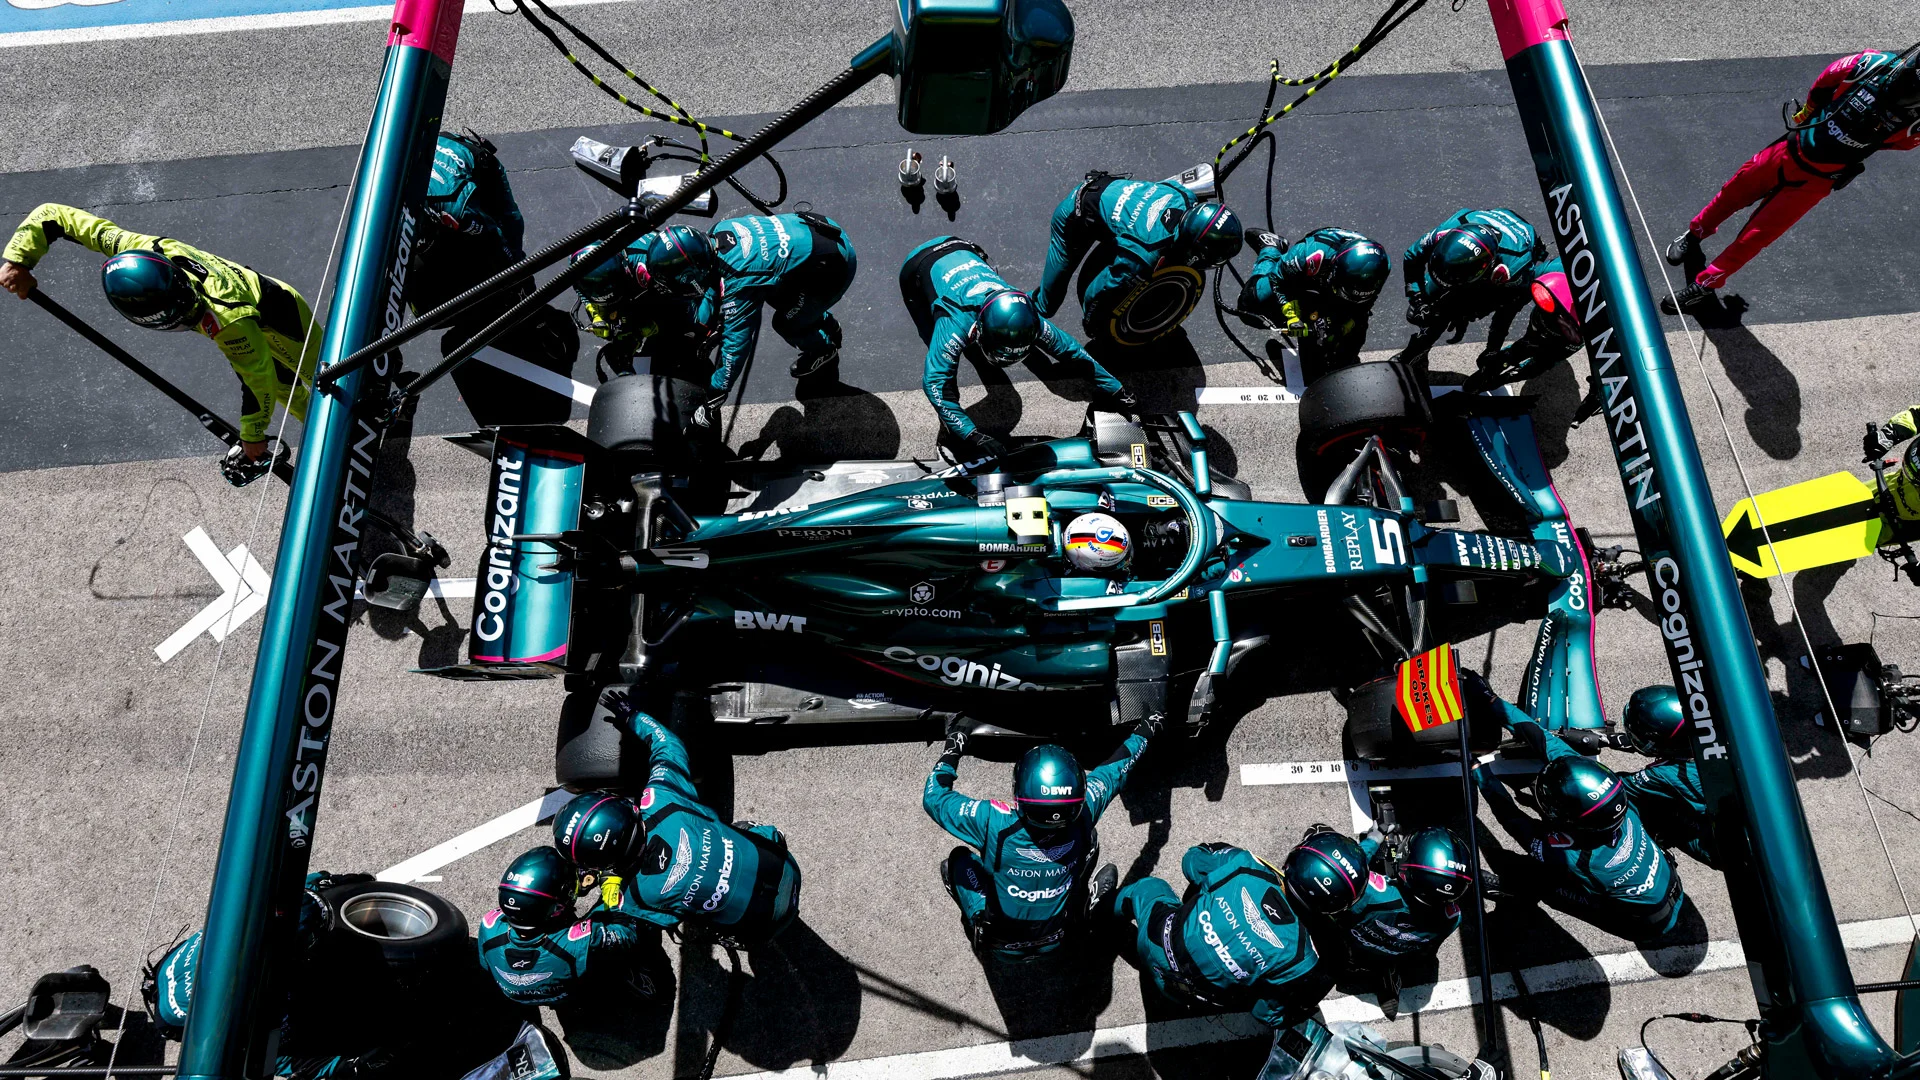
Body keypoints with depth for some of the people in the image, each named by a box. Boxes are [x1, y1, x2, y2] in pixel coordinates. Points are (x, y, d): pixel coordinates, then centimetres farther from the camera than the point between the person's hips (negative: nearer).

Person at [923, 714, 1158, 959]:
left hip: (1000, 945, -2)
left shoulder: (993, 822, -34)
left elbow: (934, 797, -17)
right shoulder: (1082, 815, -27)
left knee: (958, 859, 15)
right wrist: (1144, 732, 10)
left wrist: (952, 749, -5)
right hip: (1056, 940, 2)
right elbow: (1114, 771, -7)